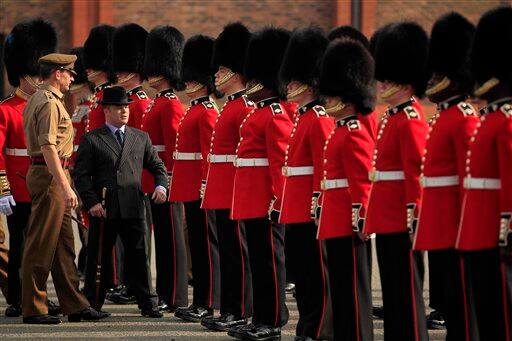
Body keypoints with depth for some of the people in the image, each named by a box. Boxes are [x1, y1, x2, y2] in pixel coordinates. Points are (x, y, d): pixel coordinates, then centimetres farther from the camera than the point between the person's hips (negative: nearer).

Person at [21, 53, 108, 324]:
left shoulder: (36, 101, 17)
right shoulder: (50, 104, -15)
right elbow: (48, 148, -23)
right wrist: (65, 187, -26)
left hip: (46, 176, 11)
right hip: (50, 176, -11)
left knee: (64, 245, 13)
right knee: (41, 245, -5)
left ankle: (75, 305, 17)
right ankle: (33, 310, -1)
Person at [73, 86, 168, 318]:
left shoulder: (141, 138, 13)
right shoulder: (91, 140, 1)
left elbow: (157, 166, 19)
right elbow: (81, 175, -2)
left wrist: (161, 186, -1)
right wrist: (91, 202, -12)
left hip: (133, 209, 3)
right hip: (104, 210, -2)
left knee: (139, 257, 2)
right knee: (100, 259, 6)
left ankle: (147, 304, 6)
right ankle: (93, 304, 15)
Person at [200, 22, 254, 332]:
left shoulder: (245, 108, -13)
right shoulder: (232, 106, 17)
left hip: (234, 192, -10)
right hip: (222, 193, 10)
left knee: (237, 251, -5)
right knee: (228, 251, 11)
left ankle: (240, 314, -1)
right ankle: (230, 310, 16)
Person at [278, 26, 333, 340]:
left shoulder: (319, 119, -13)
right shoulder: (303, 117, 16)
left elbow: (324, 167, -18)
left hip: (310, 211, -10)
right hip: (296, 210, 10)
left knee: (316, 273, -4)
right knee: (301, 270, 13)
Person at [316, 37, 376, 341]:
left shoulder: (353, 133, -14)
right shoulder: (344, 130, 16)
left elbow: (362, 182, -19)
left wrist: (359, 219, -21)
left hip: (348, 224, -10)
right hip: (339, 224, 10)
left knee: (351, 289, -5)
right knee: (342, 288, 13)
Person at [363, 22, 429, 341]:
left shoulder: (410, 119, -14)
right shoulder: (391, 117, 16)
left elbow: (417, 172, -19)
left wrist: (412, 215, -22)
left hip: (401, 221, -10)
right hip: (386, 220, 10)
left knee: (406, 290, -5)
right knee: (393, 290, 13)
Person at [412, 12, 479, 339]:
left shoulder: (464, 119, -13)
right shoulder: (444, 116, 17)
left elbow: (471, 176, -17)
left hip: (453, 226, -10)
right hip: (439, 226, 10)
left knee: (459, 299, -5)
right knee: (444, 290, 13)